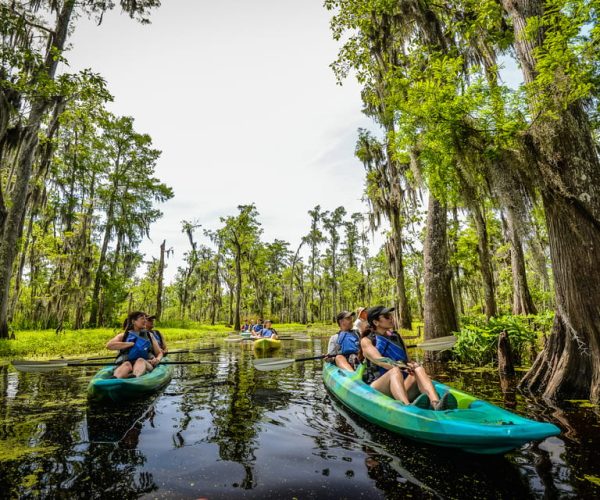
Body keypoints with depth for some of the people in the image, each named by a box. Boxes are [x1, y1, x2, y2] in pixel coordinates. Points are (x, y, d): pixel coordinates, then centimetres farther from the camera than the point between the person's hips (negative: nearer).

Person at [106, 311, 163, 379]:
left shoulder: (149, 336, 19)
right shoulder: (123, 336, 13)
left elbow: (159, 353, 19)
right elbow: (109, 345, -7)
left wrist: (157, 359, -6)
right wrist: (131, 344, -11)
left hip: (146, 364, 1)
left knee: (140, 360, -34)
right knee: (127, 364, -35)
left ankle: (135, 378, -66)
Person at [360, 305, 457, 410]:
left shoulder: (397, 337, 19)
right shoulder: (367, 341, 4)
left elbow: (408, 361, 13)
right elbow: (379, 361, -14)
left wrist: (413, 366, -11)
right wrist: (403, 367, -29)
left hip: (402, 386, 4)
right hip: (376, 388, -4)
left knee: (418, 369, -23)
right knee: (395, 371, -34)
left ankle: (436, 405, -48)